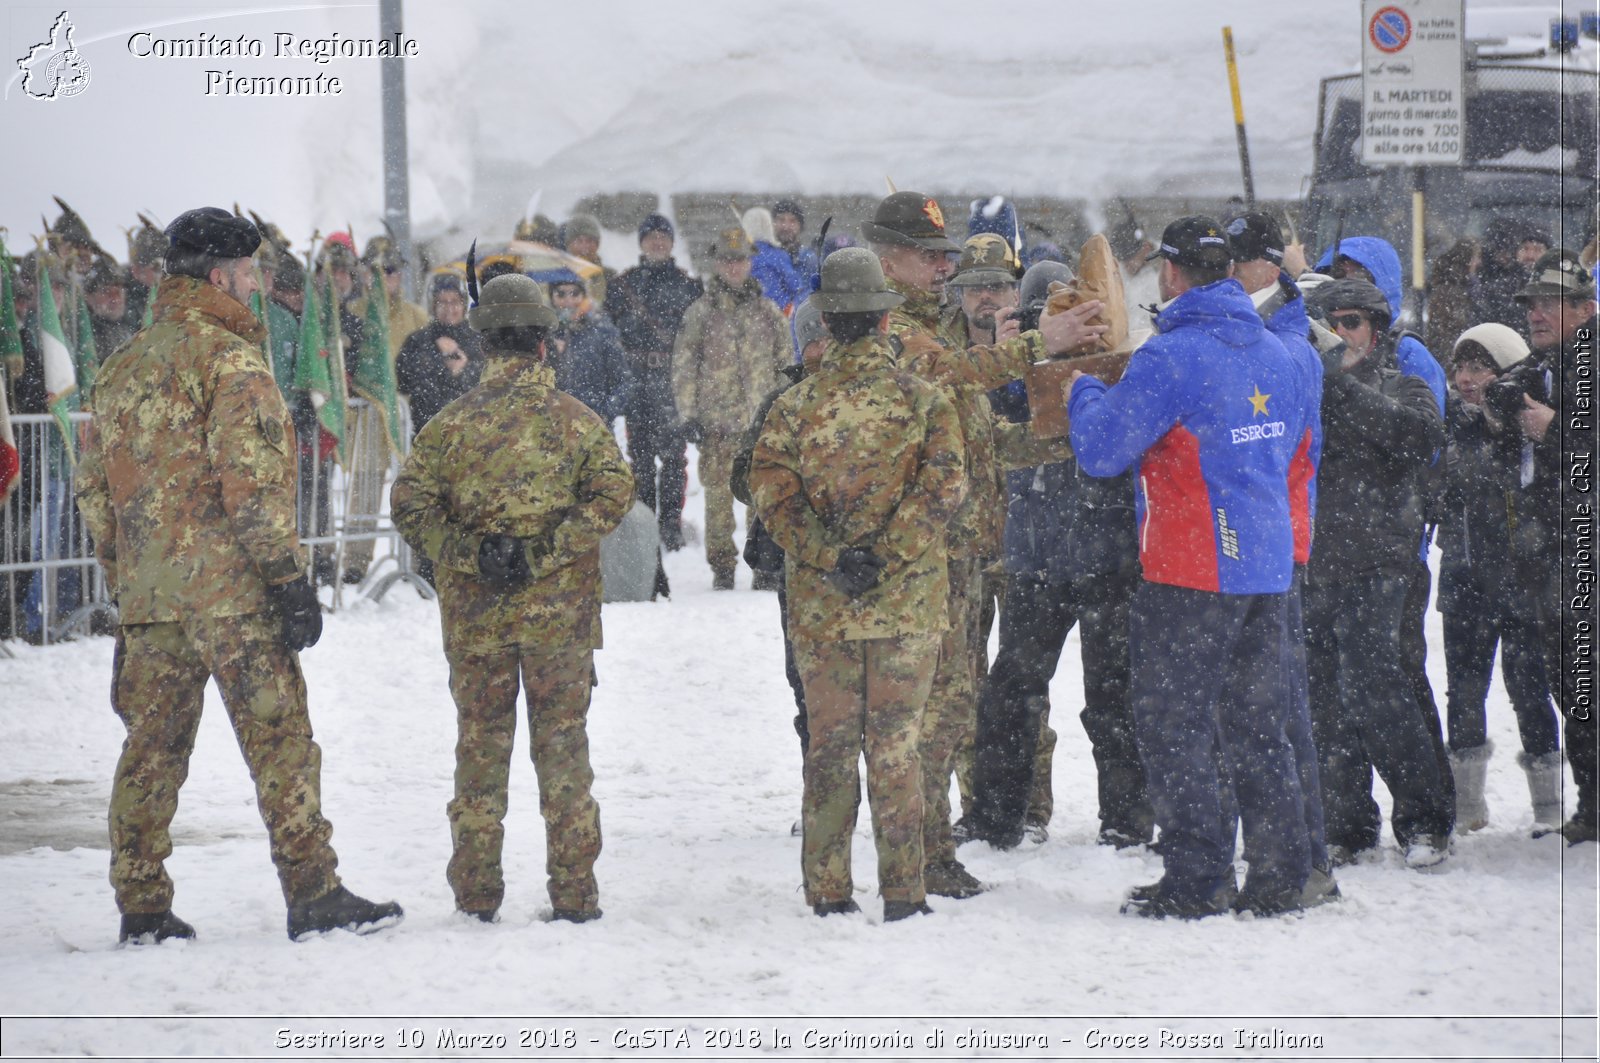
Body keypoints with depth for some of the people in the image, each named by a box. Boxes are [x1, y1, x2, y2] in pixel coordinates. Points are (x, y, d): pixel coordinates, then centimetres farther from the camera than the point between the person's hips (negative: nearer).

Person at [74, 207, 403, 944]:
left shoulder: (125, 367, 14)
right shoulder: (229, 358, -9)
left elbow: (94, 490, 16)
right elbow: (251, 481, -16)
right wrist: (289, 577, -14)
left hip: (147, 591, 7)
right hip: (230, 586, -7)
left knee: (152, 745, 10)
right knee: (280, 740, -3)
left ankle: (141, 907, 11)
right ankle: (312, 895, -4)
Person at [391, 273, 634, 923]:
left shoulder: (453, 423, 0)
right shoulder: (576, 419, 0)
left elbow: (410, 505, -6)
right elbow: (613, 493, -9)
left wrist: (470, 552, -7)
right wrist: (546, 550, -11)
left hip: (475, 611, 0)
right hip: (559, 610, 0)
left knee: (480, 746, 9)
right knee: (562, 742, 6)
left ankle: (476, 893, 10)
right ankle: (573, 890, 6)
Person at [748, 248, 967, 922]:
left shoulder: (795, 407, 0)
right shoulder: (924, 401, -2)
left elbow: (773, 494, -8)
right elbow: (942, 486, -12)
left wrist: (830, 556, -11)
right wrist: (886, 555, -13)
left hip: (819, 604, 1)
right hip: (907, 601, -1)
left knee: (829, 741, 10)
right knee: (896, 742, 5)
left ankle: (828, 888, 12)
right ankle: (902, 890, 6)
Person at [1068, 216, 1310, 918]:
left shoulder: (1171, 356, -15)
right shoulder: (1274, 354, 9)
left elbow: (1101, 450, -13)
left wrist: (1083, 393, 5)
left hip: (1191, 571, -7)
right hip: (1268, 566, 7)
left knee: (1174, 726, 1)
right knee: (1258, 724, 13)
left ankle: (1195, 880, -2)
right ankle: (1280, 876, 14)